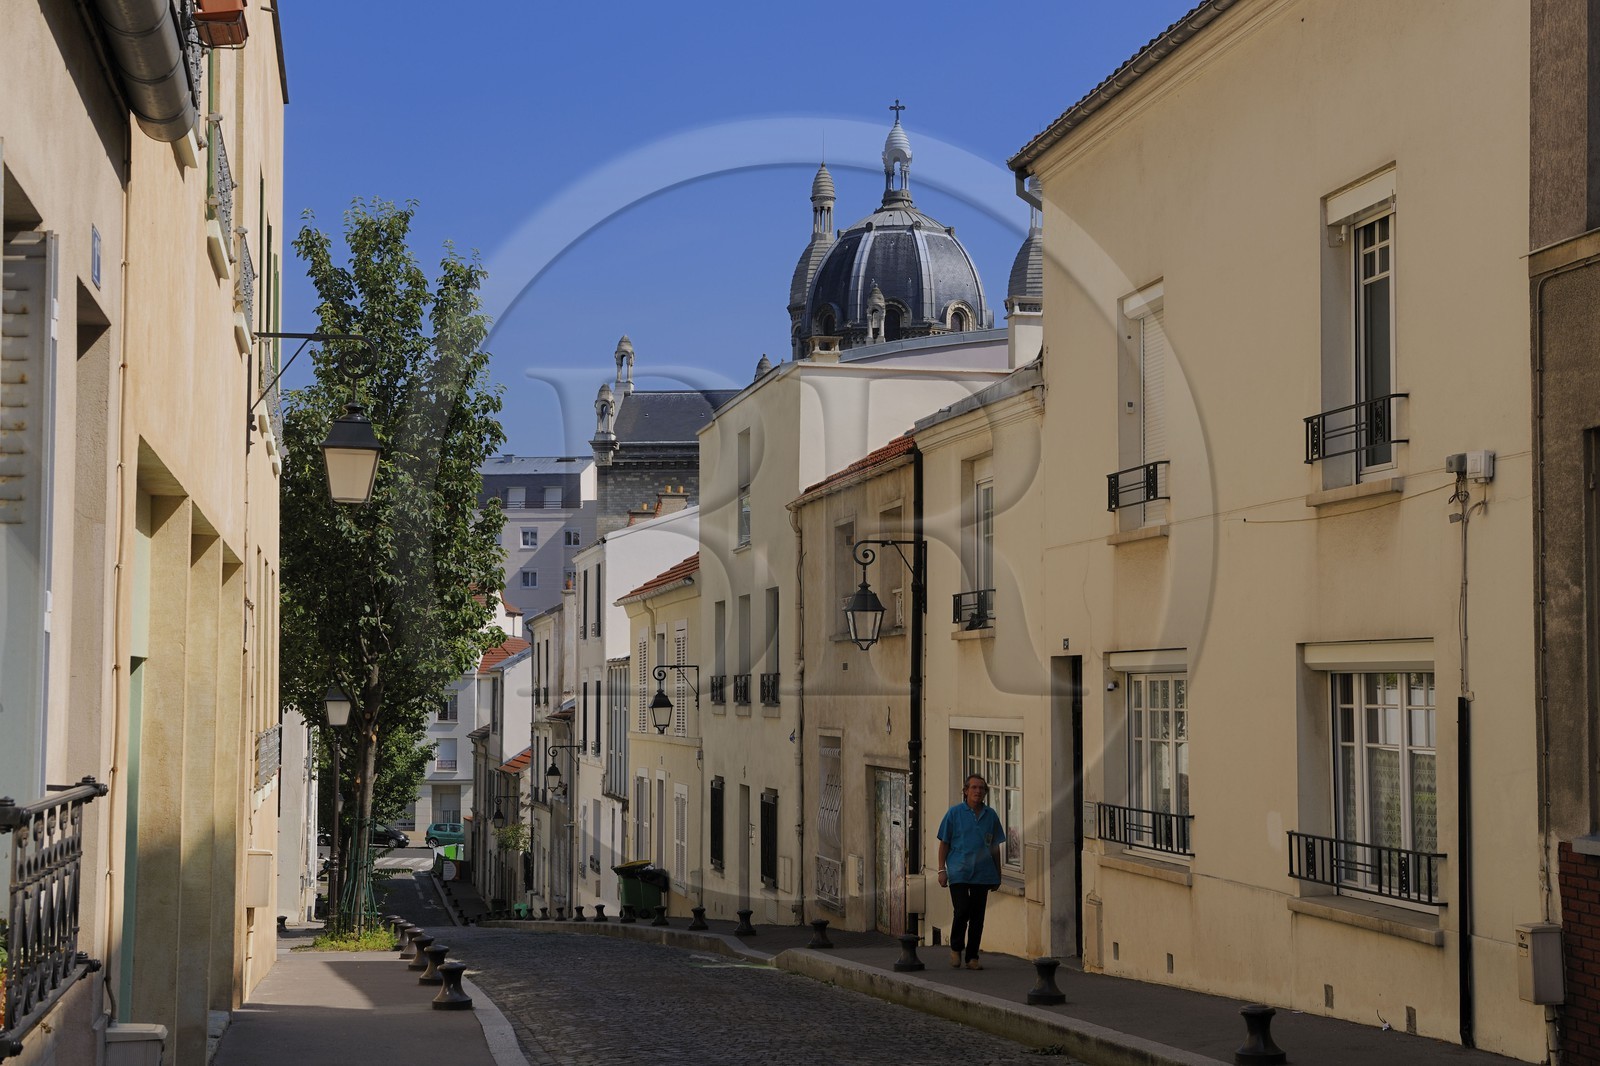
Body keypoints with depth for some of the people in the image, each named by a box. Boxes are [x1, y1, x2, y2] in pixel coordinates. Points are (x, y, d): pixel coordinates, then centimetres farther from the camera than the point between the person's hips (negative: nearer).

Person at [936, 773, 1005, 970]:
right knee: (962, 911, -12)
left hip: (983, 873, 3)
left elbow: (995, 847, 15)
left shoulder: (990, 815, 9)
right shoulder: (955, 813, 0)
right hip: (959, 872, -3)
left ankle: (972, 957, 12)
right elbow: (944, 843, 3)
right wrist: (942, 870, -3)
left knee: (977, 916, 3)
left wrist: (998, 875, 15)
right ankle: (956, 948, 12)